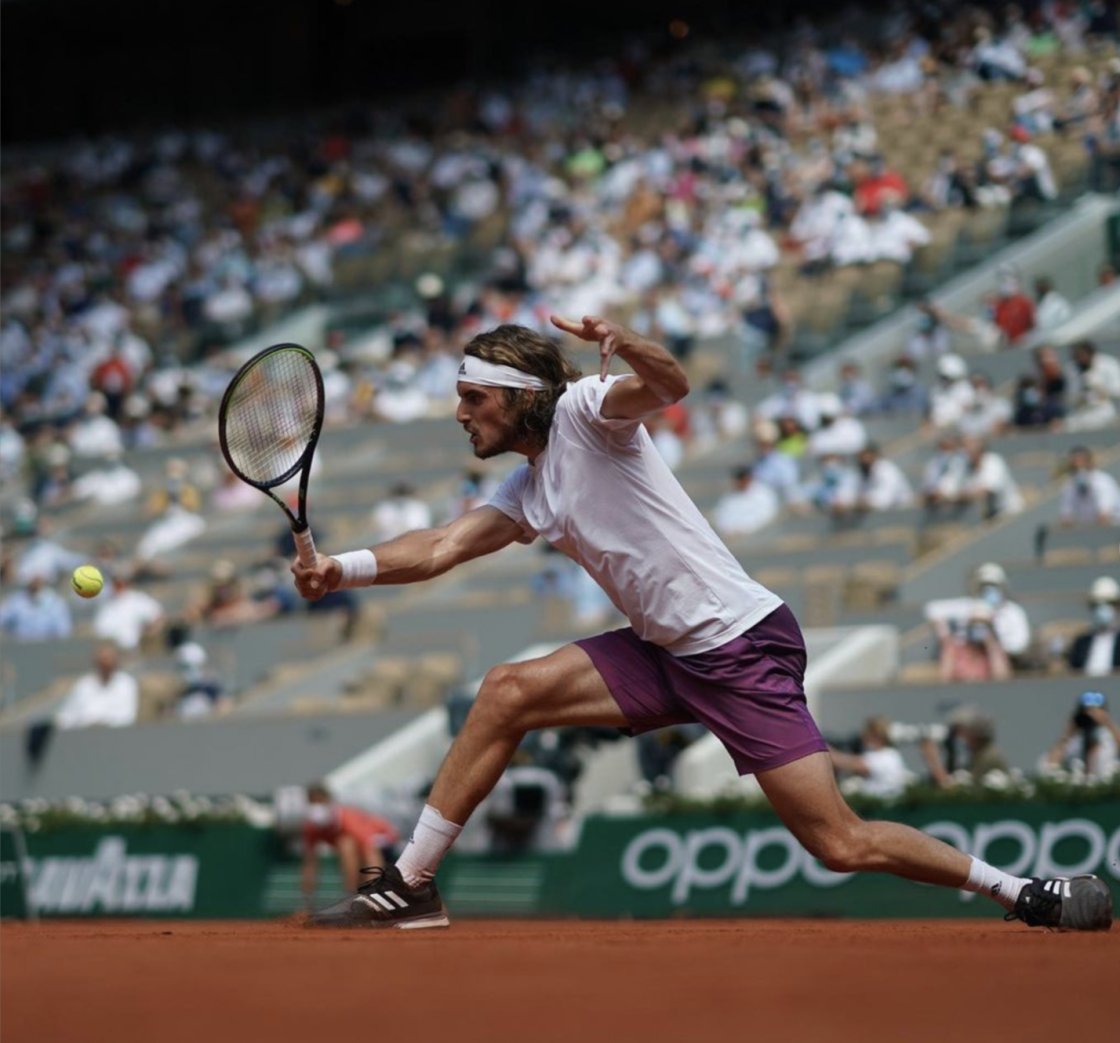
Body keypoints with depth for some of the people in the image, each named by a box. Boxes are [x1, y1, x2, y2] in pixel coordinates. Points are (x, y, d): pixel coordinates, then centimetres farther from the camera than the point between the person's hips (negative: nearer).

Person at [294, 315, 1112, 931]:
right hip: (668, 655, 8)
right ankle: (410, 885, 4)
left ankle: (1021, 891, 5)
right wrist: (343, 568, -7)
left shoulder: (583, 411, -9)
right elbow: (441, 549, 8)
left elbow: (670, 384, -28)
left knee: (842, 846, -11)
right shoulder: (526, 493, 14)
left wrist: (625, 346, -49)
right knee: (507, 694, -3)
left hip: (744, 648, -8)